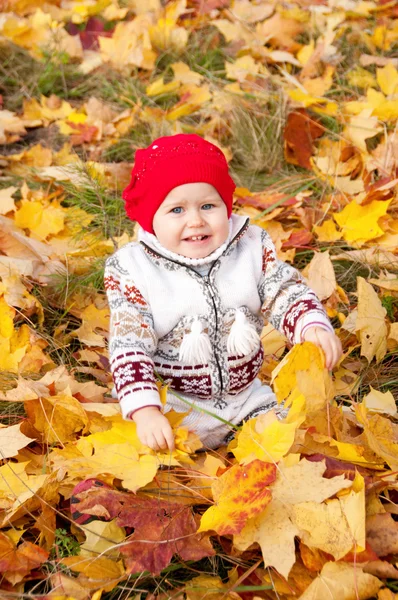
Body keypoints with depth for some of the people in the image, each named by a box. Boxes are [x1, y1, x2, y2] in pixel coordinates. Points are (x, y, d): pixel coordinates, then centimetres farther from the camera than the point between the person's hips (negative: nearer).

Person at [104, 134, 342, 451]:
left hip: (246, 397, 3)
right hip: (173, 407, -3)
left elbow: (286, 293, -6)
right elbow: (129, 348, -17)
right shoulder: (132, 270, -14)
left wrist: (313, 327, -29)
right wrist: (146, 412, -30)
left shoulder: (252, 248, -6)